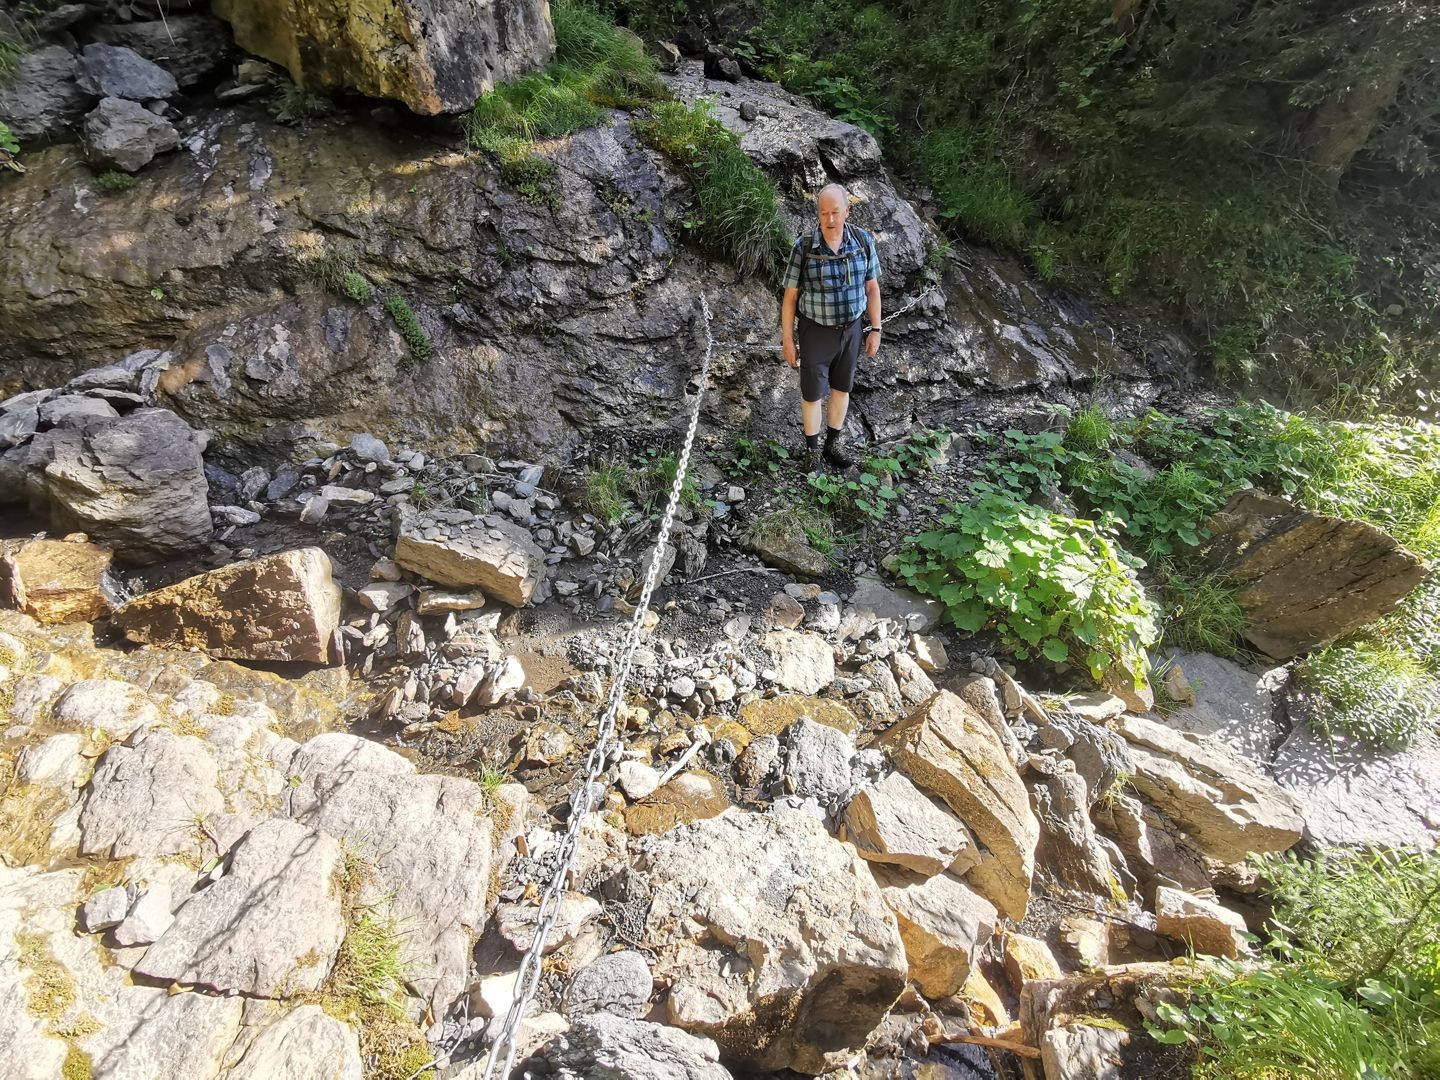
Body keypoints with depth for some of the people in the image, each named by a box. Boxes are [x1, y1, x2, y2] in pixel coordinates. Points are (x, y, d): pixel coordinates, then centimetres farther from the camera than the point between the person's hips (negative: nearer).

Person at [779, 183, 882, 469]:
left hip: (850, 329, 3)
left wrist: (875, 330, 0)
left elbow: (872, 288, -1)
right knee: (813, 393, 7)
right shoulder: (804, 247, -18)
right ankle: (811, 450, 28)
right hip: (815, 331, -3)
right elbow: (790, 296, -10)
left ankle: (833, 445, 35)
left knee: (841, 388, 16)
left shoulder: (863, 241, -10)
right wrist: (787, 340, -8)